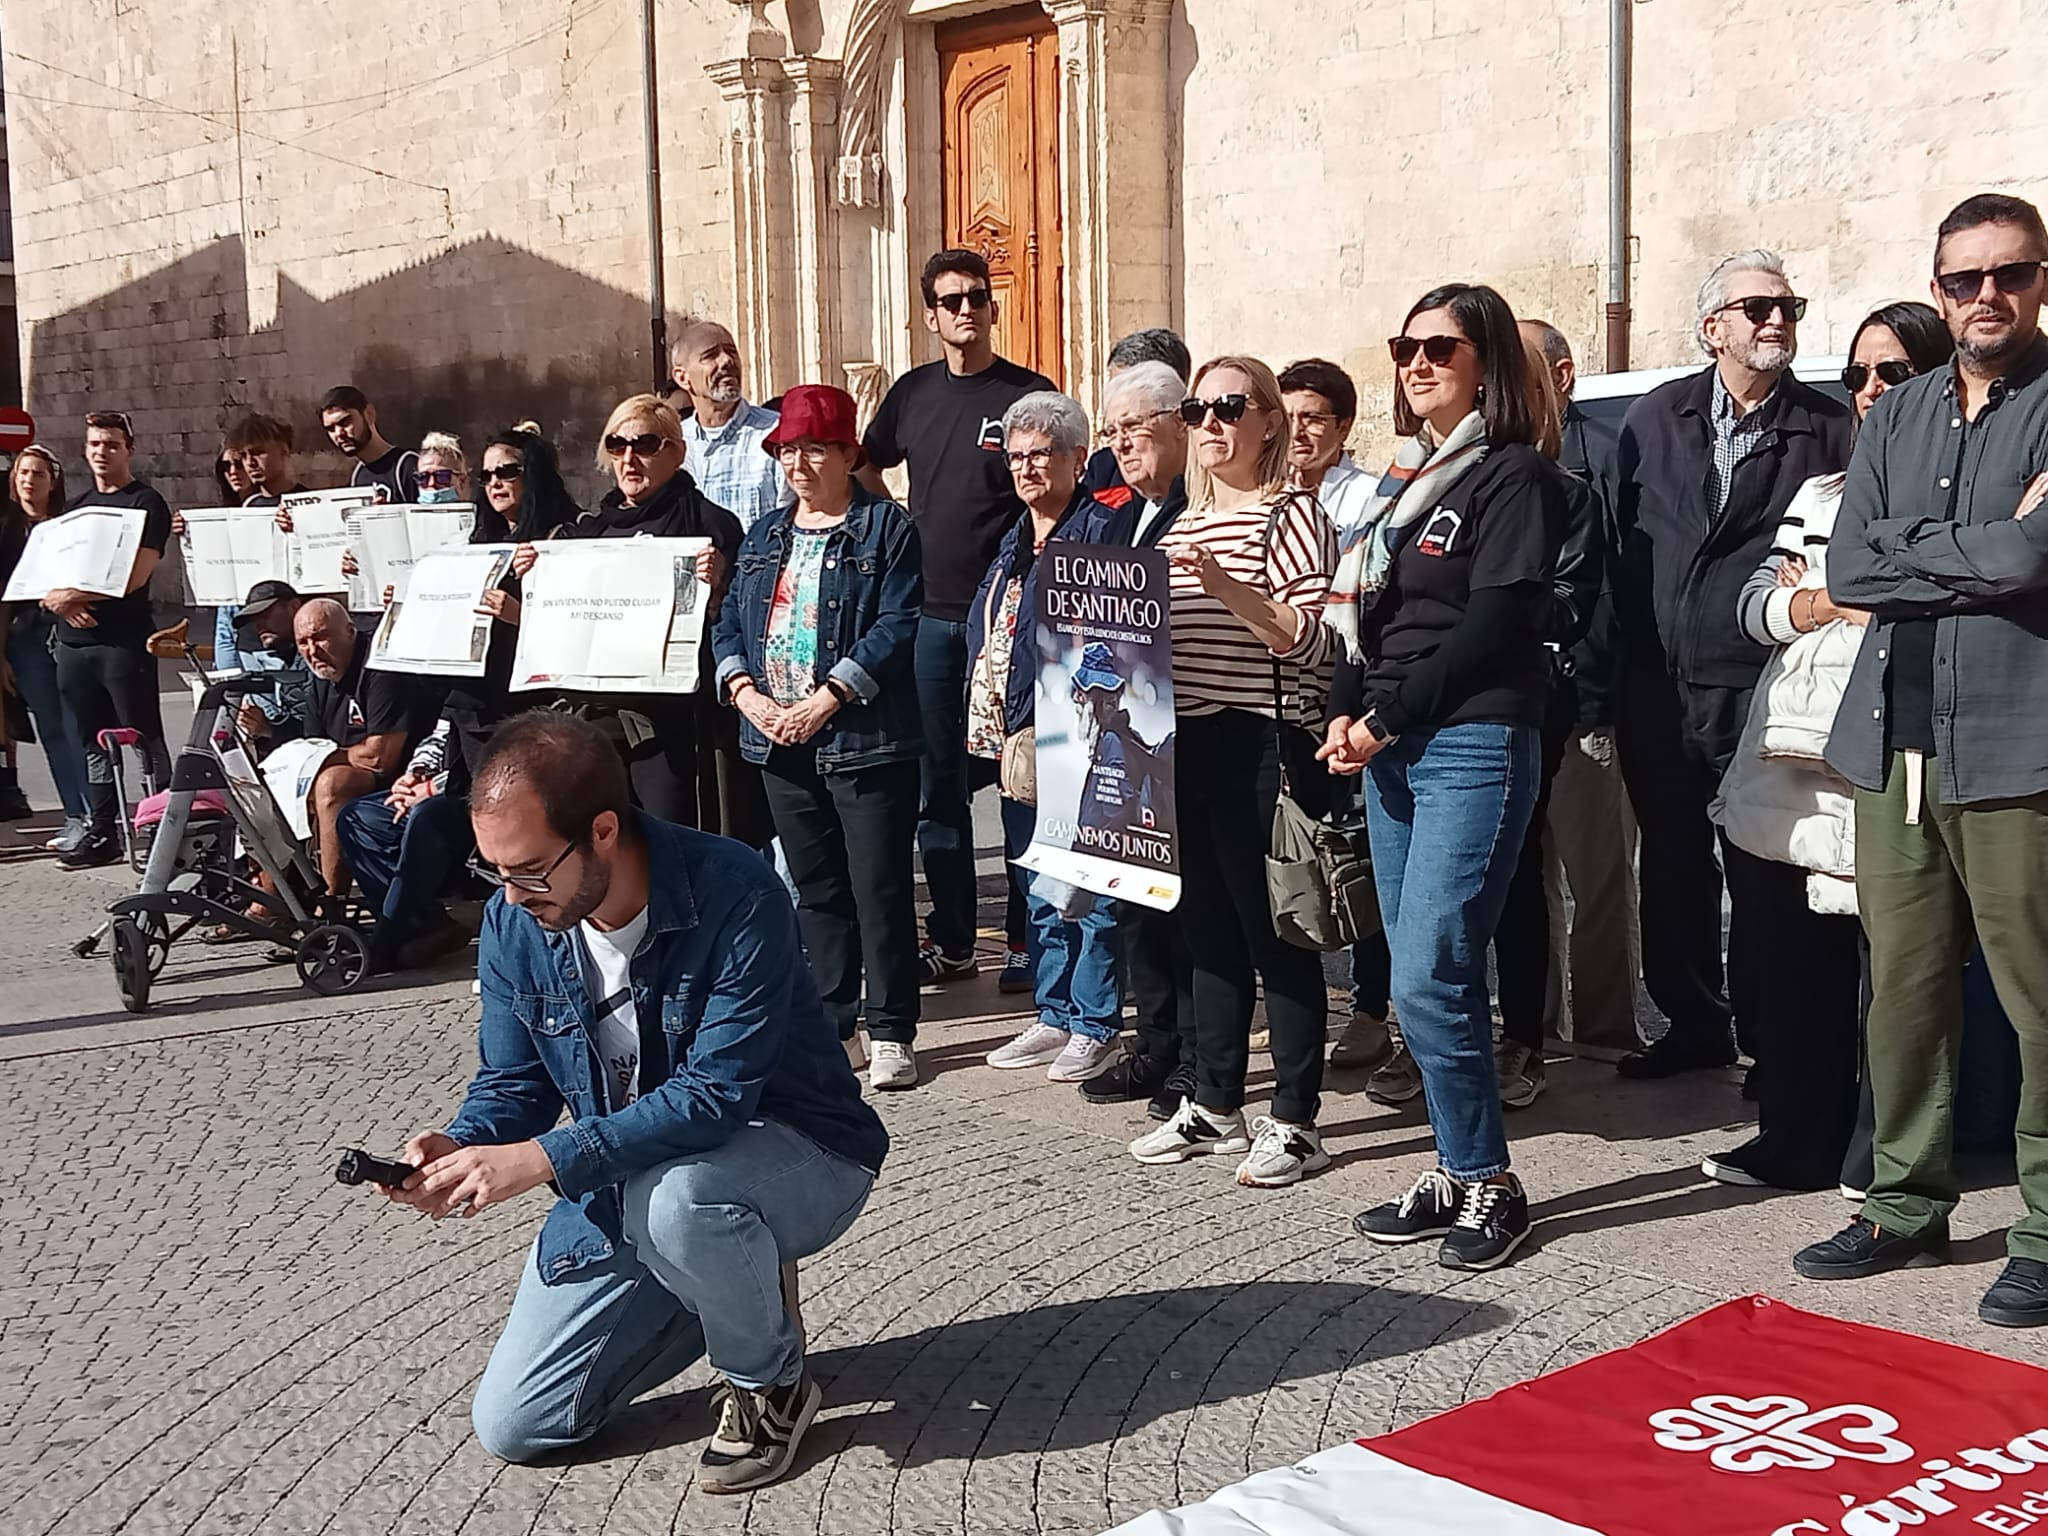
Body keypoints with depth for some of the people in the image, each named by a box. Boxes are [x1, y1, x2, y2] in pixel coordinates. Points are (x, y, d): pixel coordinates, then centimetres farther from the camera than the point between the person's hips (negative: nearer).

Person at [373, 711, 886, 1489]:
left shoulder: (733, 895, -29)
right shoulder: (512, 925, -11)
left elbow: (717, 1095, -32)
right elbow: (511, 1084, -1)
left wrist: (543, 1159, -38)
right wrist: (459, 1149, -24)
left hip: (794, 1155, -5)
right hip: (625, 1179, 6)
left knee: (674, 1196, -41)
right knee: (510, 1428, 2)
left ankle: (772, 1383, -8)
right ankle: (737, 1296, 20)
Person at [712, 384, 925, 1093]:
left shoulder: (888, 529, -4)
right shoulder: (764, 537, 16)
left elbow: (896, 628, -13)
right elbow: (729, 625, 13)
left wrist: (822, 702, -18)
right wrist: (748, 696, -6)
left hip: (863, 738, -6)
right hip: (779, 740, 6)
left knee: (879, 889, -3)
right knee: (816, 888, 13)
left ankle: (891, 1033, 6)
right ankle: (832, 1028, 21)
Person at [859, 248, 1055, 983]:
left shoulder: (1029, 394, -3)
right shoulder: (913, 392, 10)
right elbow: (868, 471, 25)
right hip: (929, 612, 4)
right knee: (936, 784, 9)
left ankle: (1030, 938, 11)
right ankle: (951, 941, 19)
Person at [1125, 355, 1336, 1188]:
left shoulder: (1292, 515, -5)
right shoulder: (1182, 526, 17)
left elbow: (1311, 640, -16)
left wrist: (1226, 587, -26)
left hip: (1262, 747, -7)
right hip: (1184, 746, 7)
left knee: (1276, 932, -2)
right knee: (1208, 930, 14)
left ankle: (1296, 1120, 7)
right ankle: (1213, 1104, 24)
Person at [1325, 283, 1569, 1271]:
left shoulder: (1515, 477, -6)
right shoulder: (1407, 477, 18)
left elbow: (1490, 629, -14)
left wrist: (1386, 717, -12)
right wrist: (1347, 711, -1)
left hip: (1474, 744, -8)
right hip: (1392, 748, 8)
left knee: (1429, 979, -11)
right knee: (1420, 979, 10)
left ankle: (1488, 1183, 4)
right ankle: (1458, 1173, 20)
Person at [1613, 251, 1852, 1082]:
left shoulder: (1829, 428, 1)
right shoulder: (1653, 417, 8)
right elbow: (1621, 538, 10)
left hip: (1754, 688, -3)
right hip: (1657, 685, 3)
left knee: (1760, 875, 0)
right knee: (1671, 866, 13)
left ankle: (1770, 1042, 13)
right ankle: (1693, 1023, 27)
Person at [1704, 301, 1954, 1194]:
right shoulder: (1819, 495, 23)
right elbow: (1757, 605, 14)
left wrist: (1819, 597, -5)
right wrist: (1849, 601, -3)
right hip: (1805, 751, 6)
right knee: (1802, 952, 5)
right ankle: (1799, 1144, 14)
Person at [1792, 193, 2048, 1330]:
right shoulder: (1899, 415, 15)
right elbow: (1849, 569, 3)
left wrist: (1912, 550, -5)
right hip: (1895, 740, 5)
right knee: (1901, 984, 10)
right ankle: (1905, 1205, 22)